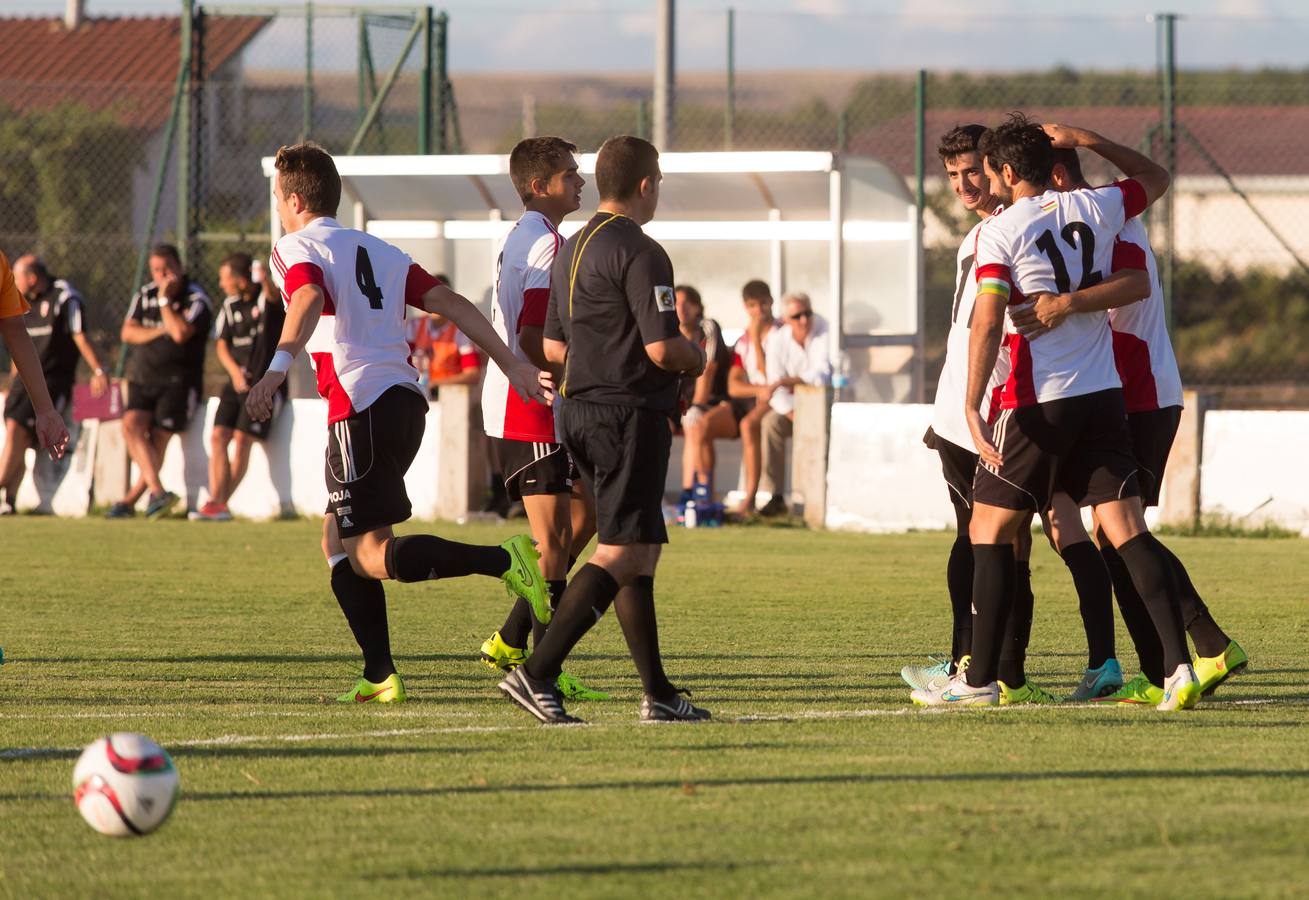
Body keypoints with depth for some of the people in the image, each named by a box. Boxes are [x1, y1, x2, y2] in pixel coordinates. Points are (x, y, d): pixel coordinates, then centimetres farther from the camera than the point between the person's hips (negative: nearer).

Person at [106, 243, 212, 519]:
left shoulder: (197, 299, -6)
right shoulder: (145, 295, 11)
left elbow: (181, 333, -21)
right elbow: (128, 332, 3)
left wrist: (164, 300, -14)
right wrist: (160, 332, -11)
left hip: (178, 380, -5)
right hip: (143, 377, 5)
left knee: (158, 439, -10)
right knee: (132, 424, -18)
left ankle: (131, 500, -7)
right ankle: (158, 491, -24)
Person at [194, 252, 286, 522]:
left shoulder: (266, 297, -9)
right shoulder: (231, 304, 10)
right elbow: (222, 343, 15)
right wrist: (234, 371, -3)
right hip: (238, 382, 6)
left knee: (242, 439, -13)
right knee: (218, 436, -7)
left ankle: (221, 503, -6)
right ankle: (216, 502, -12)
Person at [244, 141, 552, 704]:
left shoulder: (295, 250, 0)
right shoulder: (376, 250, 22)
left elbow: (309, 301, -23)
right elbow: (450, 303, 14)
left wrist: (277, 368, -36)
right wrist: (511, 364, 12)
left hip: (360, 408, -8)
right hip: (406, 398, 8)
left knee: (372, 558, -9)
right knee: (338, 542, 17)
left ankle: (505, 561, -25)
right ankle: (379, 676, 11)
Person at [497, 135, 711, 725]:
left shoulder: (569, 250, 14)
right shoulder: (639, 253, -15)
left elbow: (552, 348, 17)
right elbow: (662, 349, -20)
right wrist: (695, 359, 1)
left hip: (580, 408, 10)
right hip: (630, 415, -10)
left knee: (641, 551, 13)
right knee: (623, 553, -9)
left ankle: (657, 693, 14)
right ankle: (537, 673, -18)